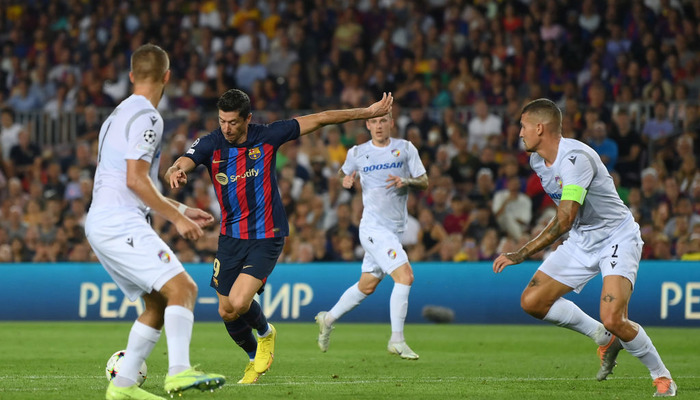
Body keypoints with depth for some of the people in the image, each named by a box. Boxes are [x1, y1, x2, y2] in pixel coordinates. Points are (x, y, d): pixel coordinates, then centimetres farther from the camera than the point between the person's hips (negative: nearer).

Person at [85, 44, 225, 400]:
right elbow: (135, 180, -17)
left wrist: (181, 209, 28)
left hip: (100, 222, 10)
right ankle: (179, 371, -35)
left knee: (158, 303, 11)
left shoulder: (120, 114, 23)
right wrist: (176, 218, -12)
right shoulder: (146, 117, -8)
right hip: (120, 223, -10)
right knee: (182, 287, -19)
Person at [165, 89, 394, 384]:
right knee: (226, 312, 7)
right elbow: (179, 167, -23)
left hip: (266, 238, -3)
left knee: (239, 303, -21)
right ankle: (255, 358, 36)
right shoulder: (209, 144, -7)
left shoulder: (267, 137, -10)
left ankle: (265, 333, 13)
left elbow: (319, 119, -4)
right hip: (231, 236, 3)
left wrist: (367, 113, -3)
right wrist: (174, 173, -49)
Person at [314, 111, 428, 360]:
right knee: (405, 276, -19)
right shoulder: (358, 153, 2)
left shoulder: (405, 149, 5)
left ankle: (328, 319, 35)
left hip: (395, 229, 5)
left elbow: (424, 182, 3)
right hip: (373, 226, -5)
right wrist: (346, 178, -2)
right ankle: (396, 340, -14)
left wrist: (406, 181, -18)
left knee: (367, 285, 14)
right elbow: (344, 172, 22)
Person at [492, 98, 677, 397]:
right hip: (581, 241, 9)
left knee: (612, 319, -26)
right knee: (532, 302, -2)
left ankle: (662, 376, -2)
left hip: (617, 238, -9)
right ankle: (604, 339, 13)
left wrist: (520, 255, -30)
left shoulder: (575, 158, -27)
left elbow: (565, 219, -32)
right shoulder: (537, 160, 2)